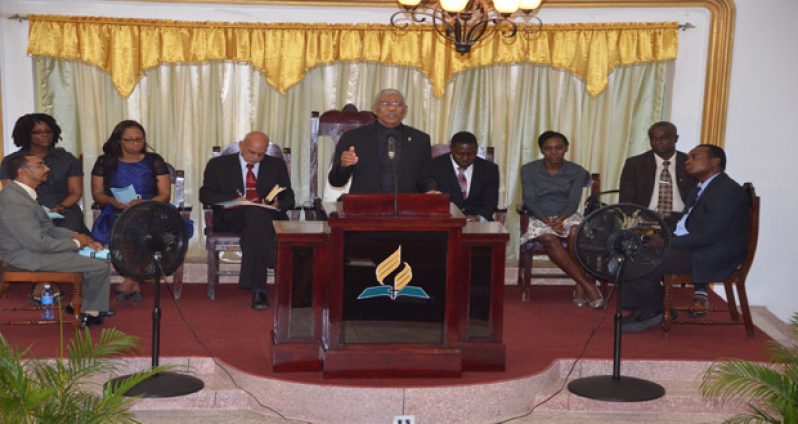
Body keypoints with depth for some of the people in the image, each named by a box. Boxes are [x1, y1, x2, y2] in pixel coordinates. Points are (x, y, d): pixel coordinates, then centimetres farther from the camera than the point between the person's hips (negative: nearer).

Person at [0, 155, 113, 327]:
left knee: (97, 254, 17)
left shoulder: (20, 192, 8)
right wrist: (76, 242, -14)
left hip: (33, 247, 11)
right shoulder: (15, 202, -26)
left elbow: (48, 228, 14)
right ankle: (91, 312, 14)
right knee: (101, 267, -9)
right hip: (29, 256, -11)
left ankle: (82, 304, 21)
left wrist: (79, 237, 0)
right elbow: (37, 243, -27)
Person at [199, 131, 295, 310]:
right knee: (254, 213, -37)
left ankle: (257, 290, -44)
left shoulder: (277, 165, 17)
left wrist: (278, 205, -12)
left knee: (252, 231, -37)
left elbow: (289, 198, 14)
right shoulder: (219, 165, 12)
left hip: (268, 217, 1)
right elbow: (205, 194, 5)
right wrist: (232, 200, -14)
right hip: (231, 218, -1)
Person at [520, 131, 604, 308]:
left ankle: (580, 287, -34)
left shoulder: (577, 172, 6)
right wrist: (547, 220, -22)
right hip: (539, 217, -1)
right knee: (549, 238, -36)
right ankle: (587, 285, -36)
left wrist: (560, 219, -25)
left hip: (566, 215, 1)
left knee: (576, 231, -36)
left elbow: (573, 202, -4)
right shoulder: (529, 170, 4)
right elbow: (530, 200, -5)